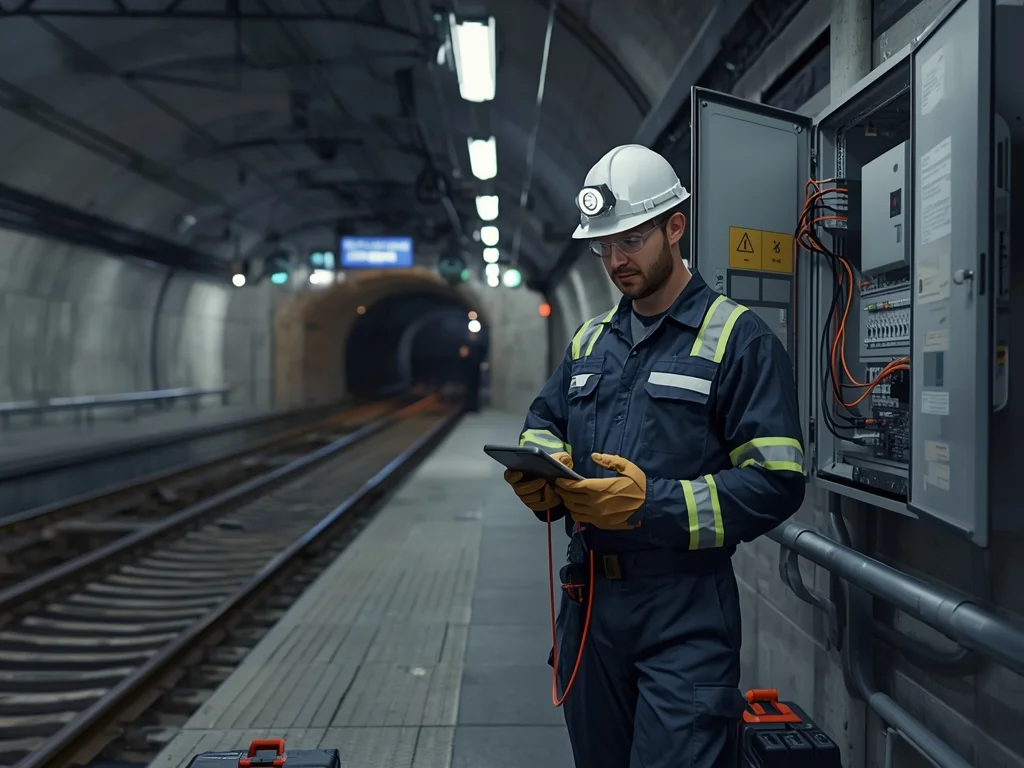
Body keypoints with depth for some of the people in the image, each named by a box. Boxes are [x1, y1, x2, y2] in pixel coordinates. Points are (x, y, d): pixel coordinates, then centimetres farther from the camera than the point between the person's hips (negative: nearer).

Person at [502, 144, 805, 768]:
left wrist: (653, 504, -23)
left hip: (684, 608, -6)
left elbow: (775, 482, -15)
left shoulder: (740, 338, -8)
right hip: (589, 596, 7)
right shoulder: (590, 340, 13)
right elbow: (543, 423, 20)